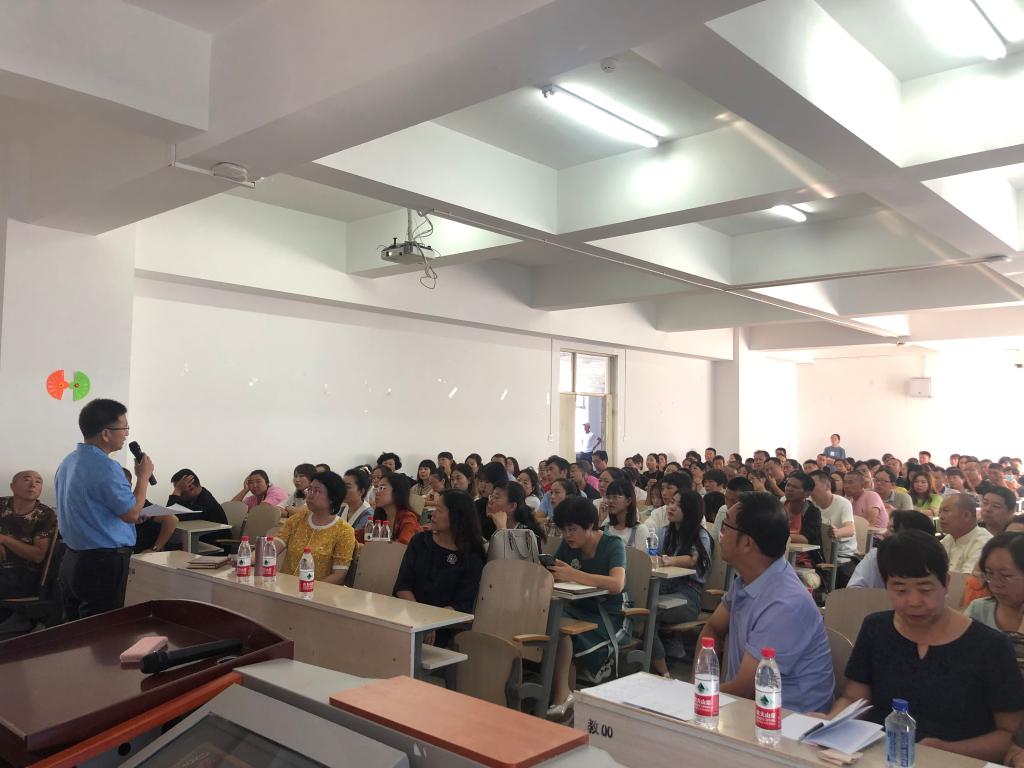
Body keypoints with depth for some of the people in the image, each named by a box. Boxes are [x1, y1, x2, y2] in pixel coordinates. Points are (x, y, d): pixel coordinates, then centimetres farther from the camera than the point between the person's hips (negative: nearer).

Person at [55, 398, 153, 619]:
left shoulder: (68, 462, 8)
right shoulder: (105, 467, -21)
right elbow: (132, 513, -16)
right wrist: (143, 476, -4)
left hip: (71, 558, 9)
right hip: (103, 562, -9)